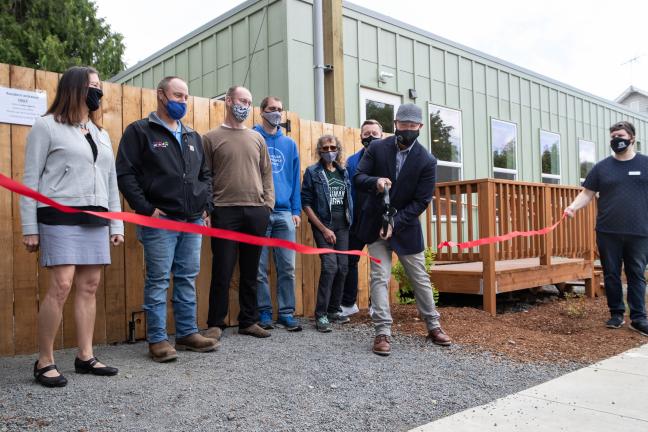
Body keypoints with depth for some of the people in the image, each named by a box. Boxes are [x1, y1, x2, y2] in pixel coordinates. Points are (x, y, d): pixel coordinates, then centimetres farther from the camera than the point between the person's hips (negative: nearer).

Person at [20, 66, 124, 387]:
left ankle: (85, 356, 14)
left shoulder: (101, 133, 19)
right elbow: (30, 178, -2)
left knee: (89, 286, 5)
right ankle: (44, 361, 2)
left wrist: (116, 224, 12)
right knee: (61, 286, -12)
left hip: (96, 219, 6)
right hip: (60, 217, -6)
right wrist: (29, 227, -8)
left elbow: (111, 181, 18)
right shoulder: (46, 126, 2)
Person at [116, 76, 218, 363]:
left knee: (188, 279, 10)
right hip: (160, 221, -5)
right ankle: (157, 339, 10)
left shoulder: (192, 137, 18)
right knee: (158, 280, 0)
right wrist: (146, 209, -14)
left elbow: (205, 175, 23)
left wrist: (205, 206, 10)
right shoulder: (140, 131, 0)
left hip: (193, 221, 6)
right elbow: (125, 174, -7)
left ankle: (187, 333, 20)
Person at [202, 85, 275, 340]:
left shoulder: (257, 138, 15)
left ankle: (248, 321, 21)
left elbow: (266, 173, 15)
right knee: (222, 271, -1)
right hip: (225, 212, -4)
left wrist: (268, 202, 4)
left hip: (256, 212, 4)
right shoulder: (212, 138, 4)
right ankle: (215, 324, 12)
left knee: (250, 271, 10)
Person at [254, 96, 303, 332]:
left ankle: (286, 312, 14)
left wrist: (296, 210, 6)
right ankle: (264, 313, 14)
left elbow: (295, 179, 12)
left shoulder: (289, 144, 13)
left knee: (287, 267, 5)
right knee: (260, 269, 3)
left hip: (284, 213, 3)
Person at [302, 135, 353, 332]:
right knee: (330, 266, -16)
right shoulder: (313, 172, -3)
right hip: (323, 225, -5)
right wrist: (324, 229, -12)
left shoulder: (343, 172, 11)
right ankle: (321, 314, -7)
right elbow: (306, 203, -7)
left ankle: (333, 310, 19)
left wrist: (351, 221, 8)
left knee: (342, 267, 4)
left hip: (342, 226, 5)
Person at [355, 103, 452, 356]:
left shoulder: (427, 161, -10)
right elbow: (358, 178, -4)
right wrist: (375, 181, -27)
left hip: (406, 226, 0)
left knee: (420, 278, 10)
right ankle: (383, 332, 0)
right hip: (376, 224, 0)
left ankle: (433, 326, 26)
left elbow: (421, 201, -11)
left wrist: (395, 224, -19)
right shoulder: (377, 148, -6)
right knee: (380, 278, -5)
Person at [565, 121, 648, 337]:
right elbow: (587, 193, 5)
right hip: (608, 232, 1)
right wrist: (573, 206, -13)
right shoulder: (602, 167, 7)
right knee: (611, 275, 7)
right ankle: (616, 314, 18)